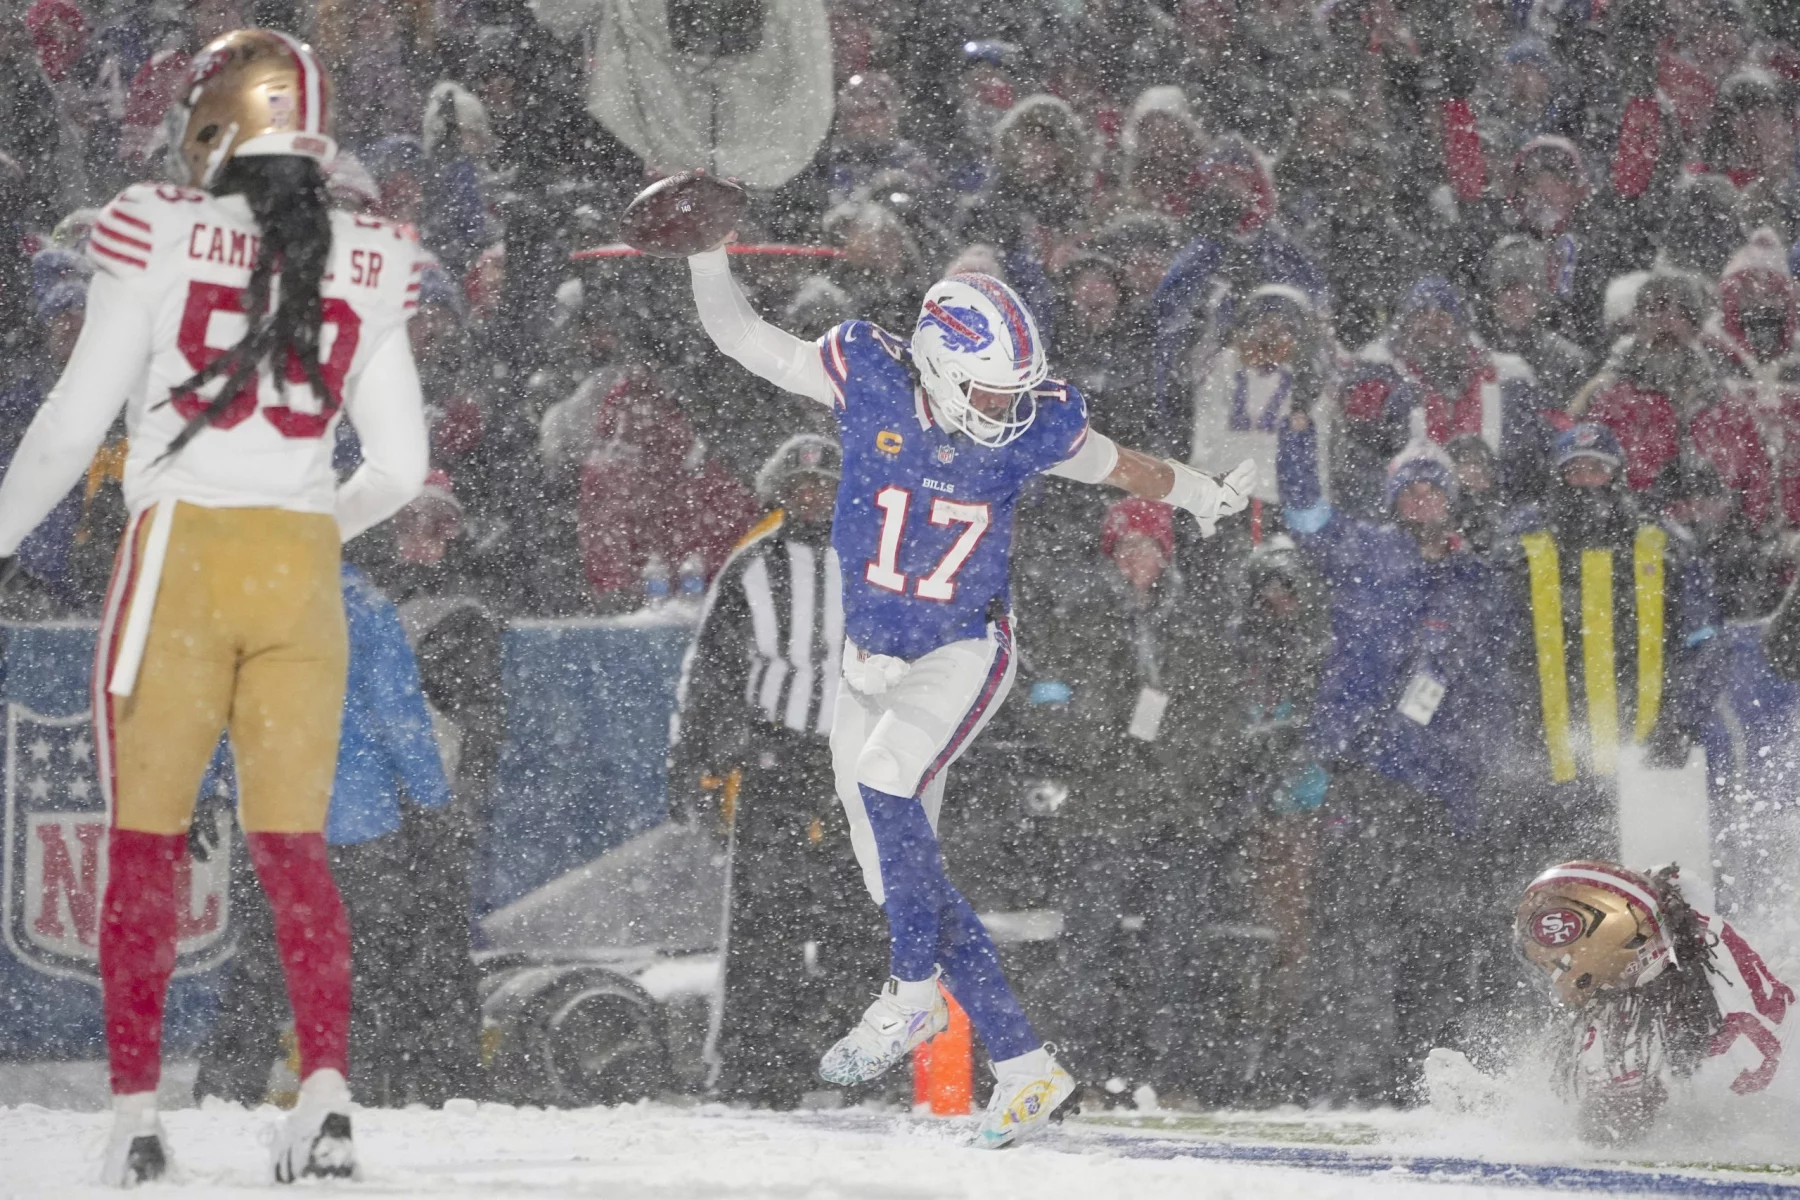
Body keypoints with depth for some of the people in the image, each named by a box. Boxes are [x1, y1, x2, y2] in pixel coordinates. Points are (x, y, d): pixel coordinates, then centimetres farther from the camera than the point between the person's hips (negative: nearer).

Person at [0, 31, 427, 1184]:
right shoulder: (370, 267, 3)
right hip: (301, 569, 2)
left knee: (147, 840, 6)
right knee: (294, 842, 8)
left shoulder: (160, 237, -6)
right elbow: (401, 467, 7)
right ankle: (327, 1086, -9)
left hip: (178, 557, -2)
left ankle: (136, 1111, 0)